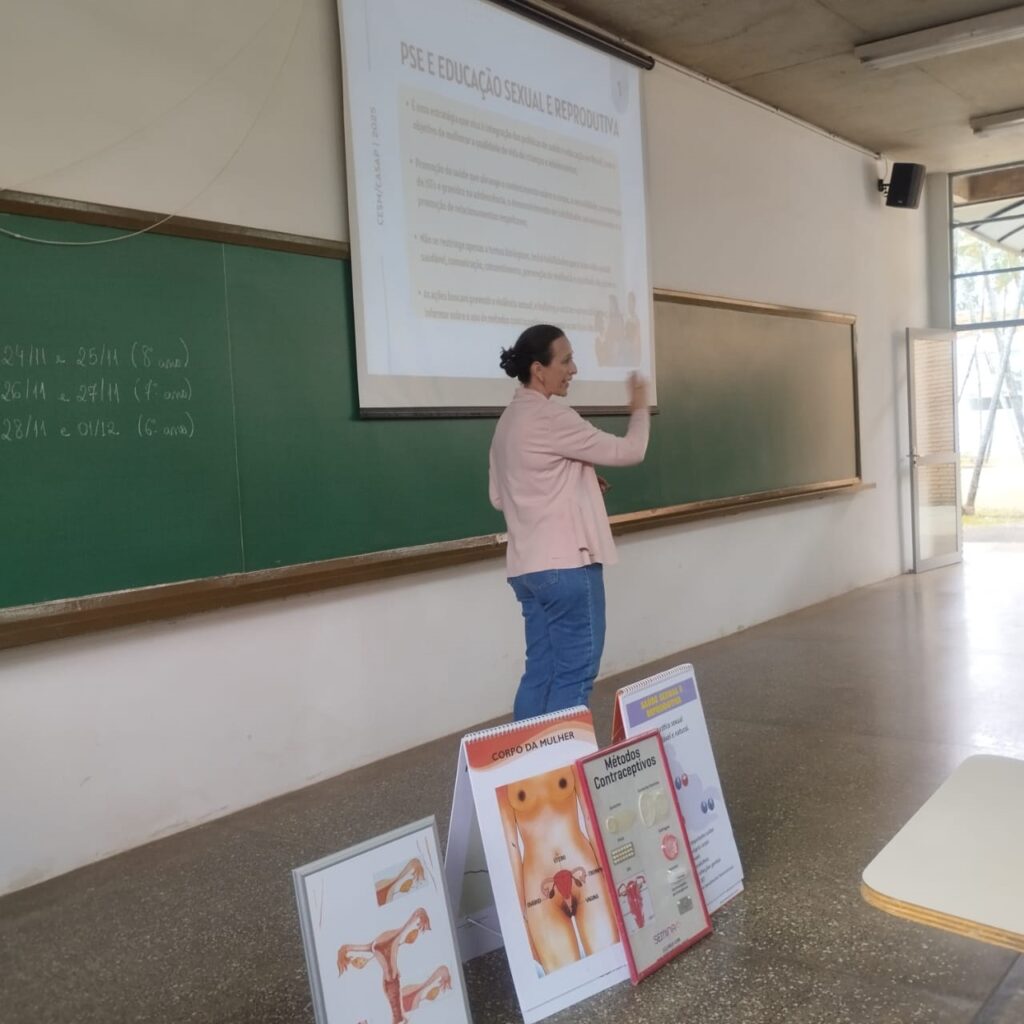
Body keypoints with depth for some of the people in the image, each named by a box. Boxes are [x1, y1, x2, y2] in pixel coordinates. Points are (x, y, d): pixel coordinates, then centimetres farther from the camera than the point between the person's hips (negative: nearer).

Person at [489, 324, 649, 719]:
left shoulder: (510, 420, 14)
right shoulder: (550, 417, -15)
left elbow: (498, 496, 19)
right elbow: (627, 452, -10)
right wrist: (640, 409, 11)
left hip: (529, 566, 9)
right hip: (566, 565, -9)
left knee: (542, 671, 12)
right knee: (574, 674, -1)